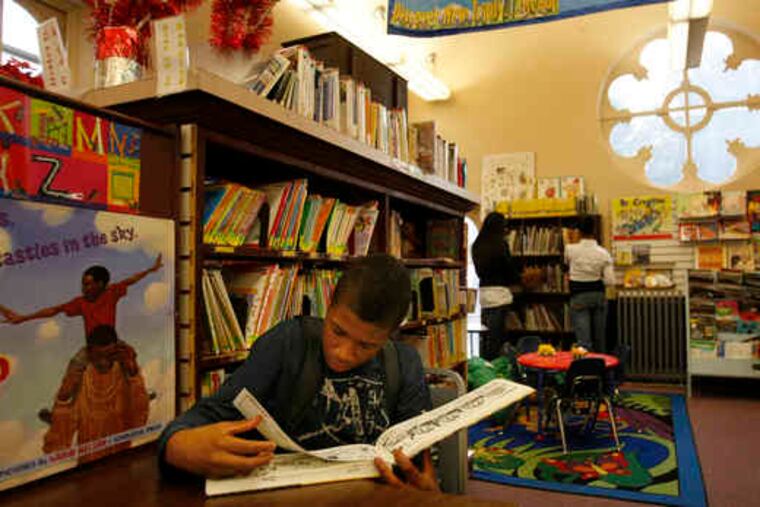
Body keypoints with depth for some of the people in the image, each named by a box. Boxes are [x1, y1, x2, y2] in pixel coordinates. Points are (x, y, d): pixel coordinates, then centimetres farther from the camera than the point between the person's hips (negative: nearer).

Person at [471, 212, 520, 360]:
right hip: (498, 291, -6)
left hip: (482, 291, 6)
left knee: (485, 334, 12)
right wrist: (516, 279, 14)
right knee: (496, 335, -2)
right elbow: (509, 267, -4)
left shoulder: (477, 245, 10)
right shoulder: (500, 244, -8)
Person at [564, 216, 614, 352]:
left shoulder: (570, 249, -10)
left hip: (578, 296, -2)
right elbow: (610, 281, -8)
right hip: (598, 295, 3)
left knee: (583, 341, -6)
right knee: (600, 338, 16)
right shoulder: (603, 253, -7)